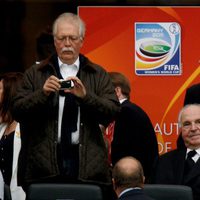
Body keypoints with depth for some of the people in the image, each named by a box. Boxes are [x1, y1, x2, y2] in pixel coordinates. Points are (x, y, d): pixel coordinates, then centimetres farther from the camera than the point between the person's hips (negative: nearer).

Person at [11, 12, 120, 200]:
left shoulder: (99, 75, 12)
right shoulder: (35, 74, 11)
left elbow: (113, 112, 2)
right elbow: (18, 111, 3)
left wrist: (85, 96, -14)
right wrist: (42, 93, -13)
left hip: (87, 163, 0)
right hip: (45, 164, 0)